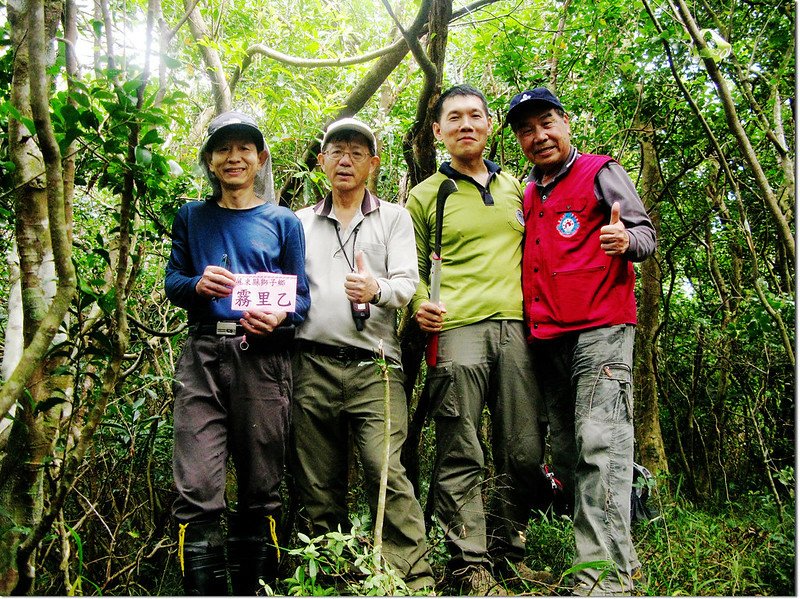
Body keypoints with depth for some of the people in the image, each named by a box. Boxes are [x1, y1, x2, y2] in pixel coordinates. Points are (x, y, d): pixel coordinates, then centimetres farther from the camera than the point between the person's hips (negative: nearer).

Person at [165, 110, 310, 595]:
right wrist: (199, 285, -10)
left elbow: (301, 298, 7)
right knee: (197, 489, -8)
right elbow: (172, 282, 13)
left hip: (264, 359, 0)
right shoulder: (192, 218, 17)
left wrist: (279, 318, -15)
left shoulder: (284, 222, 12)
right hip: (204, 357, 1)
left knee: (261, 487, 4)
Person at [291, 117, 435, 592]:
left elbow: (408, 282, 1)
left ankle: (415, 577, -6)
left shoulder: (394, 218, 14)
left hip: (374, 365, -2)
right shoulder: (300, 223, 21)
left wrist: (377, 290, -21)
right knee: (319, 485, 6)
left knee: (387, 472, -14)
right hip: (312, 365, 3)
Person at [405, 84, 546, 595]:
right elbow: (414, 267, 13)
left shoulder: (516, 188, 21)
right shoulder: (426, 195, 12)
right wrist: (419, 304, -6)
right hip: (457, 329, -3)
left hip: (517, 328, 3)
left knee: (525, 452, 5)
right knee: (461, 456, -5)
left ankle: (509, 550, 22)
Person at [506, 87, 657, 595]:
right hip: (546, 338, 8)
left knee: (600, 445, -14)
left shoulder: (600, 173, 4)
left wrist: (626, 241, -23)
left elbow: (645, 233, 0)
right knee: (566, 453, 8)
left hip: (600, 328, -7)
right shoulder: (526, 196, 22)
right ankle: (619, 556, 19)